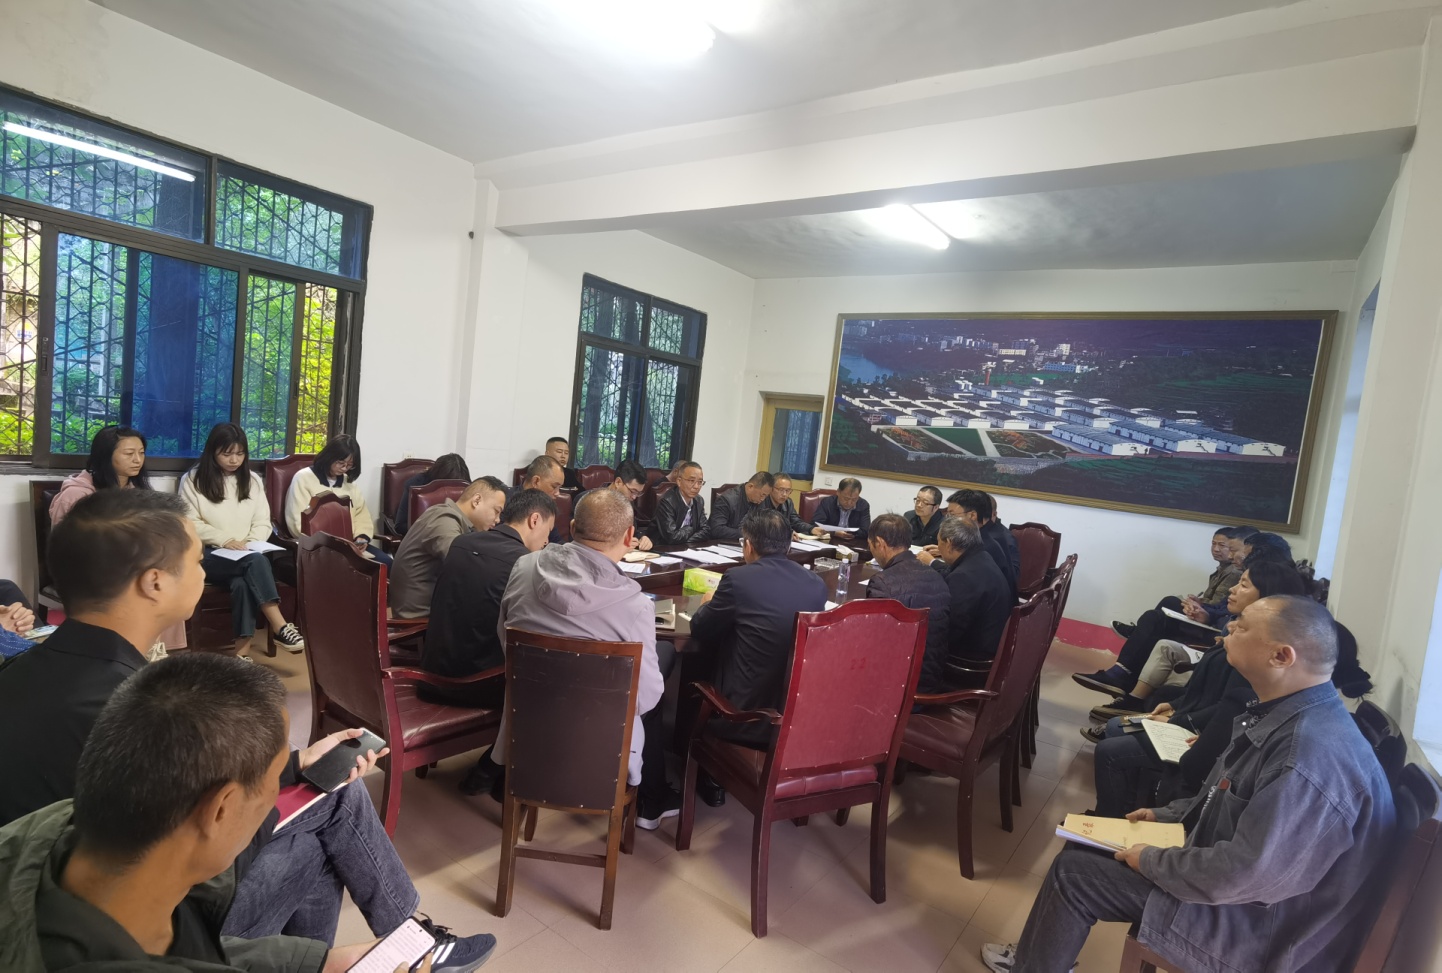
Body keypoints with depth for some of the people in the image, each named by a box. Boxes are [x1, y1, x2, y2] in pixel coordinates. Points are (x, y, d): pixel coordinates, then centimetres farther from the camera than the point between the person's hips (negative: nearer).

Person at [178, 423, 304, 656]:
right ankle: (279, 627, -38)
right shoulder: (193, 480, 5)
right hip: (206, 556, -2)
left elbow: (263, 523, 11)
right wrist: (224, 540, -16)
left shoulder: (253, 480, 15)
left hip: (246, 557, 3)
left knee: (242, 583, -35)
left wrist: (250, 543, -10)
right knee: (256, 561, -35)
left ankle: (241, 649, -36)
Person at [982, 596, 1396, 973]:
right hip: (1234, 879, 9)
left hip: (1257, 926, -9)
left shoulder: (1310, 756, -34)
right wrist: (1167, 815, 10)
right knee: (1087, 847, 13)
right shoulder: (1288, 712, 0)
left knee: (1073, 870, -6)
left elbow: (1245, 875, -32)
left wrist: (1151, 860, -17)